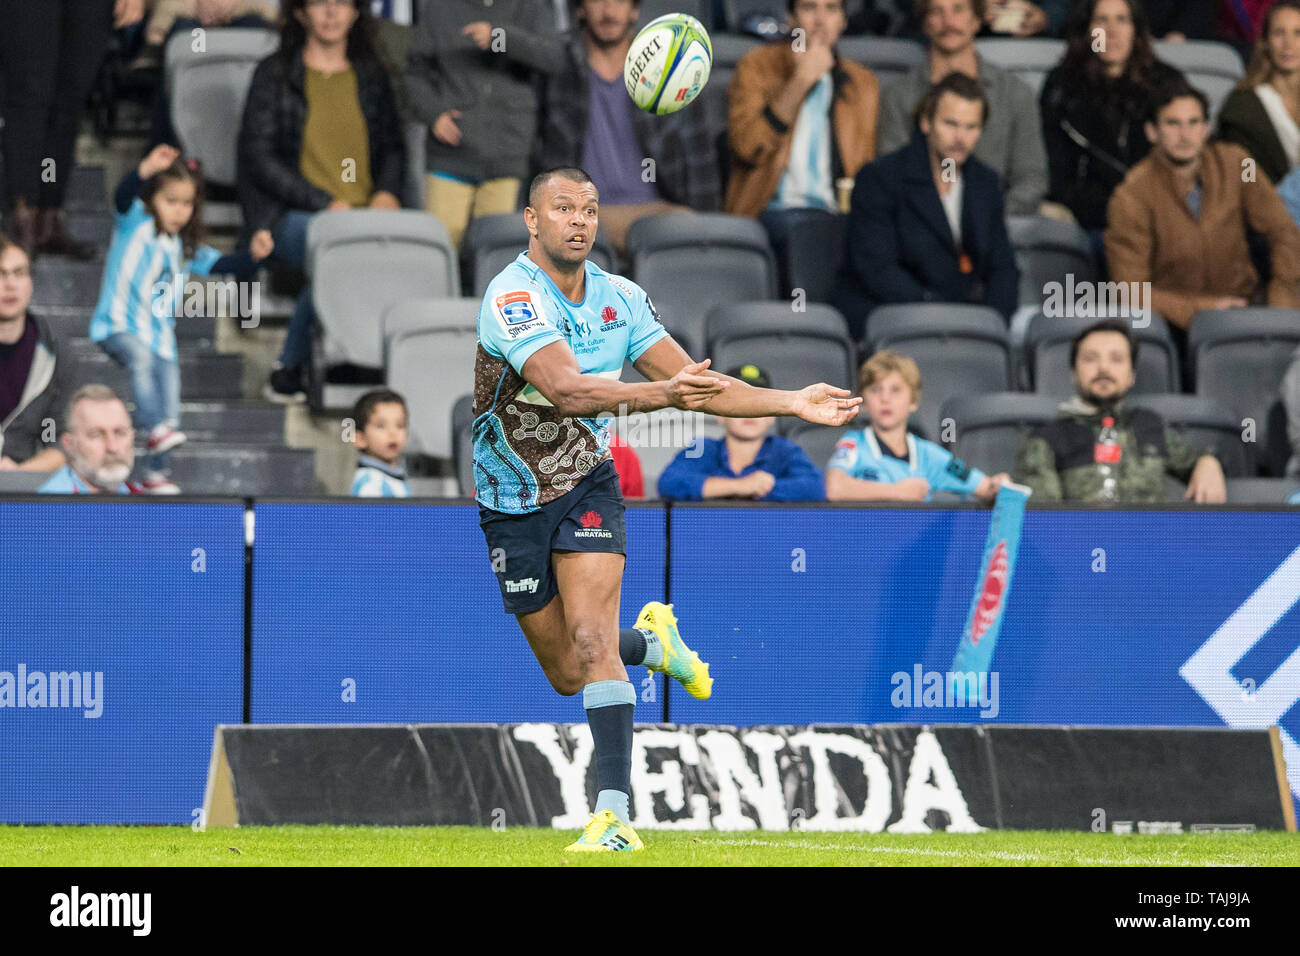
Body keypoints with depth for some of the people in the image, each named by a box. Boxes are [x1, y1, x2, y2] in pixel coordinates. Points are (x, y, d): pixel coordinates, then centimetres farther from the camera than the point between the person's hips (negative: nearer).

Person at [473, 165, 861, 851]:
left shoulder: (620, 298, -2)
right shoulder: (512, 297, -23)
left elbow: (694, 385, 4)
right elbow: (565, 389, -37)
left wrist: (794, 403, -6)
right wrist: (661, 394, -50)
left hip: (587, 485, 2)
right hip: (512, 503, -2)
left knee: (591, 639, -19)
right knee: (567, 674, 6)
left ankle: (614, 813, -24)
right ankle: (651, 642, 39)